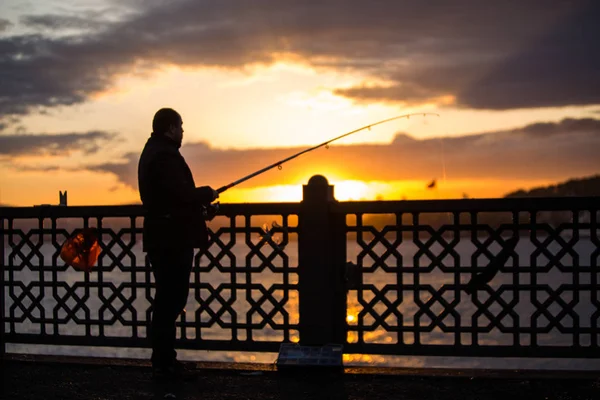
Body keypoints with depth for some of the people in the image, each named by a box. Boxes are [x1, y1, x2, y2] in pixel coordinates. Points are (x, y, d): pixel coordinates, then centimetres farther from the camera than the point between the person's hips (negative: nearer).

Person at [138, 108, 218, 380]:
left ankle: (164, 360, 22)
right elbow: (183, 194, -24)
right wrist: (207, 193, -6)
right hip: (173, 238, -11)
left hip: (161, 237, 11)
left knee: (167, 298, 15)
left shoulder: (151, 152, 17)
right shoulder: (166, 156, -16)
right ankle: (164, 364, -1)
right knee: (171, 299, -6)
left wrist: (199, 197, 15)